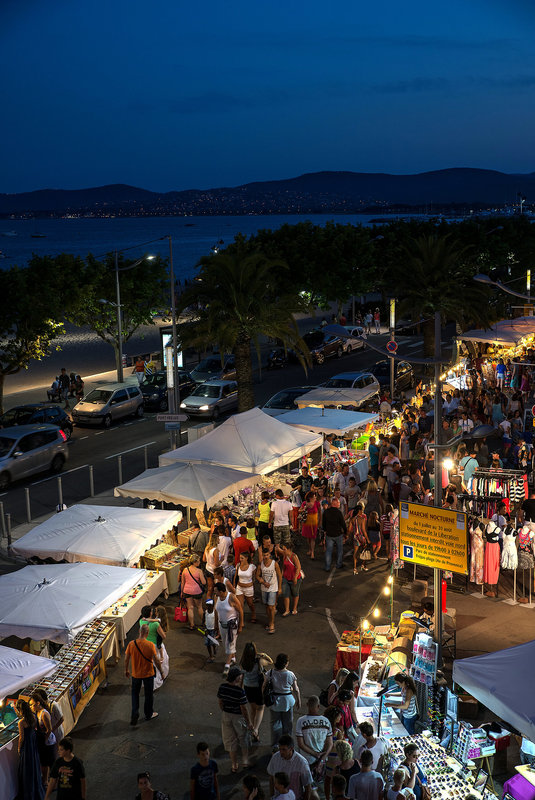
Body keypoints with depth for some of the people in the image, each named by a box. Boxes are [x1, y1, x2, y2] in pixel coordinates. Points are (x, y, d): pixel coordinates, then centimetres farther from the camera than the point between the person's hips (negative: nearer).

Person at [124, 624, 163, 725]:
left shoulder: (131, 644, -14)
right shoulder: (150, 645, -21)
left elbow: (126, 659, -4)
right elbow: (156, 661, -16)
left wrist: (126, 670, 13)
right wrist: (161, 672, -2)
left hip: (136, 674, 2)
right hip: (148, 674, -1)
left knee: (135, 694, 21)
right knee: (149, 694, 18)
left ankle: (135, 714, 13)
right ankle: (148, 714, 33)